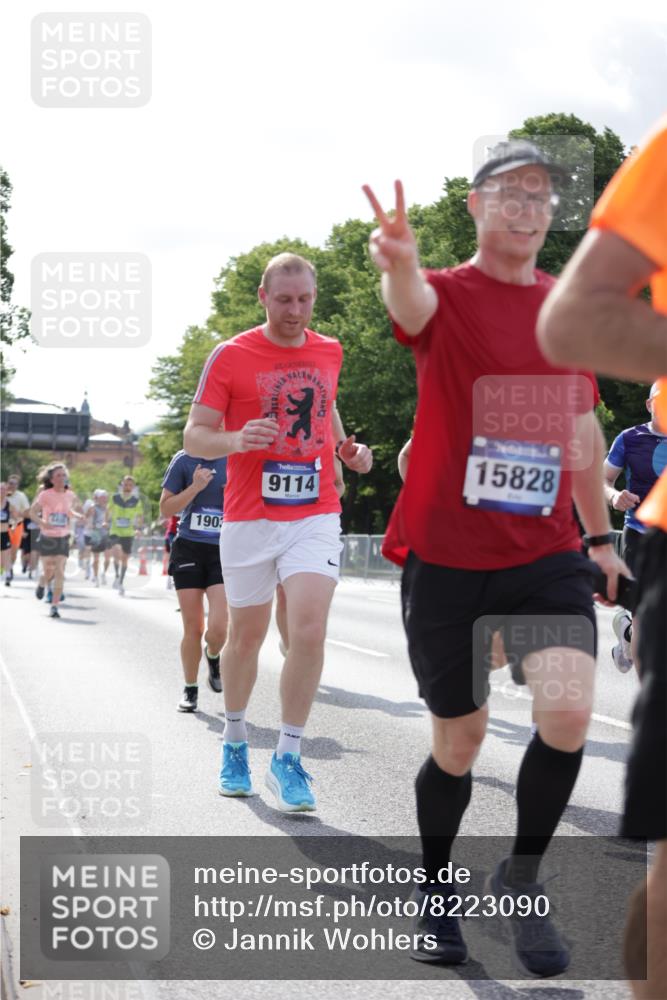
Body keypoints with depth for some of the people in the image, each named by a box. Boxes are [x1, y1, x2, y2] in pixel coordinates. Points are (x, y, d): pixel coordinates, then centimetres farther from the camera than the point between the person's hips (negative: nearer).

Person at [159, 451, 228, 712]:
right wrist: (195, 487, -13)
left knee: (218, 628, -12)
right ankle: (190, 688, 20)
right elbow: (165, 509, 0)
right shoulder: (184, 460, -1)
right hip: (189, 549, 0)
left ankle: (213, 657, 23)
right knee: (193, 629, 2)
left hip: (224, 551, 0)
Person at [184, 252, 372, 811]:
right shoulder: (231, 356, -3)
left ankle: (288, 760, -4)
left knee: (309, 632, -14)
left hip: (315, 517, 2)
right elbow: (195, 437, -4)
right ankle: (235, 743, 33)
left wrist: (346, 450, 7)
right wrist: (236, 440, -26)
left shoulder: (329, 352, 9)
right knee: (247, 636, 10)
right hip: (250, 518, -2)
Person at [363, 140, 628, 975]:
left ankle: (520, 881, 6)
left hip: (546, 553, 3)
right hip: (446, 555, -3)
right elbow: (413, 304, -32)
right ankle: (435, 897, 32)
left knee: (568, 709, -18)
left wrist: (600, 536, 20)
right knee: (459, 739, 7)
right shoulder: (447, 298, -6)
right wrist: (399, 264, -56)